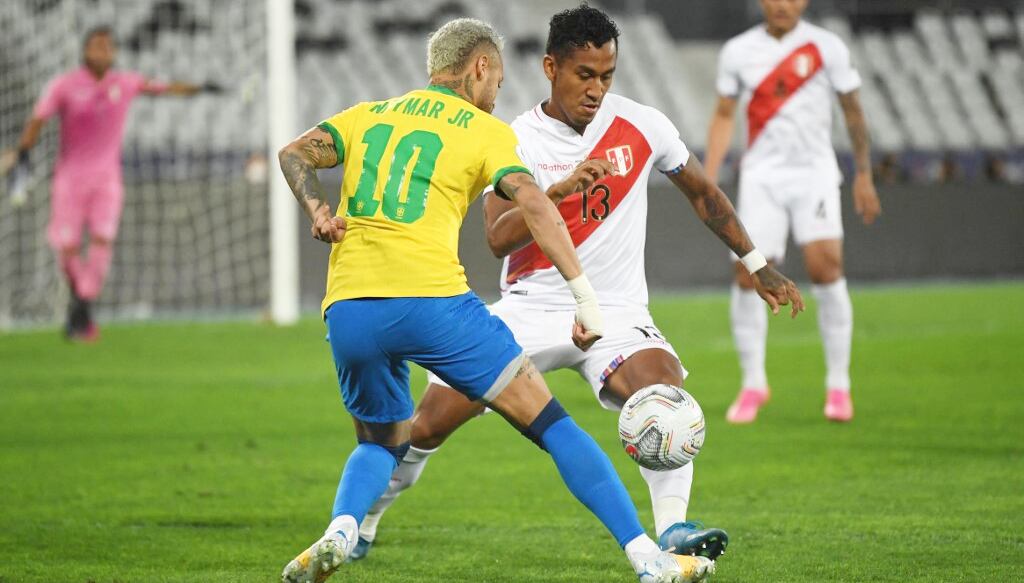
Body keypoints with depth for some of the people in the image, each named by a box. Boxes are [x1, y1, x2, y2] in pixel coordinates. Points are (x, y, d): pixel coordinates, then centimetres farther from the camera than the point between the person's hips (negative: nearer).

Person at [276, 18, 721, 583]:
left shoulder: (367, 115, 23)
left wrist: (316, 210, -5)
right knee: (551, 424, 2)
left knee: (381, 442, 26)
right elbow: (532, 204, -5)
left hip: (347, 309, 4)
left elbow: (295, 154, 7)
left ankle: (340, 531, -4)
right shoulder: (485, 130, 10)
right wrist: (585, 297, -7)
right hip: (433, 300, -4)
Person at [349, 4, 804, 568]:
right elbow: (499, 237, -18)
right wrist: (563, 189, -31)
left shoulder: (642, 127, -1)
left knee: (664, 390, -32)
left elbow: (702, 193, 16)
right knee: (430, 421, -5)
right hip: (529, 310, 0)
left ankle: (672, 530, -35)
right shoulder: (515, 140, -5)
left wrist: (757, 266, 17)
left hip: (615, 314, 0)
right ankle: (361, 525, 18)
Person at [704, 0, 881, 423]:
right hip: (761, 175, 2)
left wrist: (864, 175, 8)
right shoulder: (738, 52, 5)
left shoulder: (826, 48, 0)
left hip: (814, 171, -2)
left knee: (825, 265, -18)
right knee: (748, 274, -8)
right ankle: (753, 384, 10)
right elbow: (724, 116, 12)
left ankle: (838, 384, -6)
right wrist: (708, 180, 4)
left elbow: (852, 111, 8)